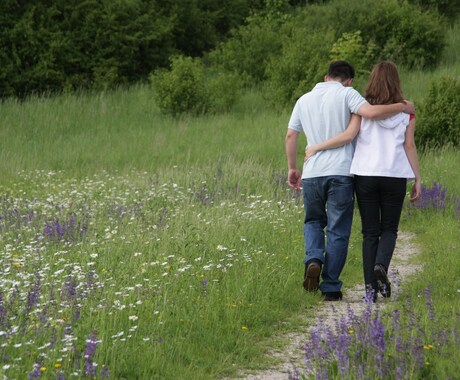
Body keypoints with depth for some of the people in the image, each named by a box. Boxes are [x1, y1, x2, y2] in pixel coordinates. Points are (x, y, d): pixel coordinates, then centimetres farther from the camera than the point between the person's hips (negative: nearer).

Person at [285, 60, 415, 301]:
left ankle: (314, 259, -6)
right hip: (341, 173, -3)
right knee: (338, 231, 4)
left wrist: (292, 168, 24)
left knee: (313, 222, 22)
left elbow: (290, 137, 14)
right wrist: (402, 107, -5)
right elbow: (372, 112, -18)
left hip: (311, 173, 4)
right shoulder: (346, 94, -3)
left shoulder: (304, 100, 13)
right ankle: (330, 288, 4)